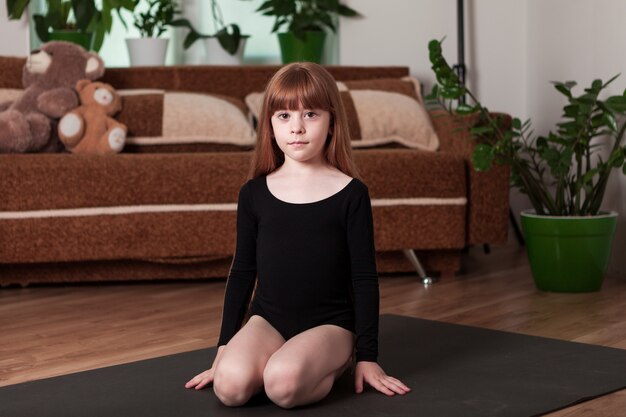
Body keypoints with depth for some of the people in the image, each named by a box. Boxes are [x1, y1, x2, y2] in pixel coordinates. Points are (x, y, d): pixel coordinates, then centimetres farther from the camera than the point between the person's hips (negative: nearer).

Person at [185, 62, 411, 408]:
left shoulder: (350, 193, -5)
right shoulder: (254, 193, 4)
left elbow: (365, 278, -2)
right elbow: (243, 271, 10)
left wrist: (367, 356, -3)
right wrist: (224, 348, 10)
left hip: (329, 324, -3)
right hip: (267, 319, 3)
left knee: (283, 383, -34)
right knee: (231, 385, -29)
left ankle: (332, 368, -1)